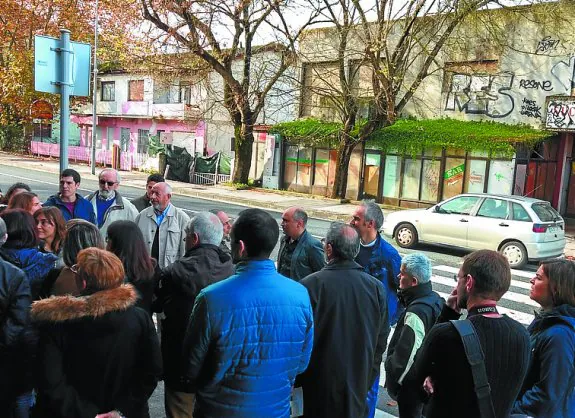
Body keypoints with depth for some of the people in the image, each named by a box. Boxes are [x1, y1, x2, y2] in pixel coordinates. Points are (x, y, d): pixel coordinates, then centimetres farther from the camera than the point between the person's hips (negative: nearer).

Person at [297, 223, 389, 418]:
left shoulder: (309, 285, -20)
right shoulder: (377, 287, -7)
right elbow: (381, 342, 1)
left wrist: (294, 379, 2)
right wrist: (368, 379, 14)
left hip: (320, 382, -3)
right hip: (358, 384, 3)